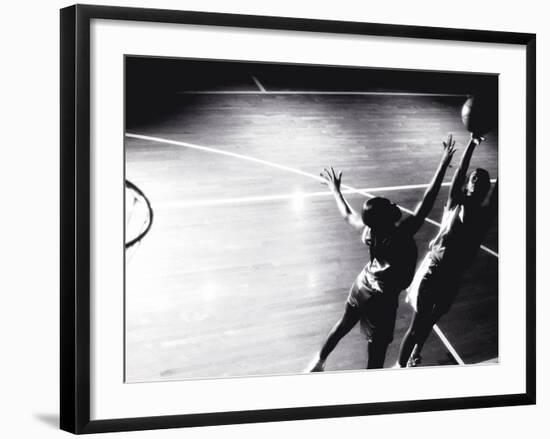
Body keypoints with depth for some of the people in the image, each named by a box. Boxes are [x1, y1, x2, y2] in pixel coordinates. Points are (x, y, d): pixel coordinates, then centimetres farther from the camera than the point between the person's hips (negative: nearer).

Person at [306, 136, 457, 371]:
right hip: (382, 299, -7)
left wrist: (335, 190, 22)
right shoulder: (401, 234, -31)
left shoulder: (368, 231, -15)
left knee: (344, 324, 31)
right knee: (376, 353, 7)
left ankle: (318, 361, 51)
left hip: (361, 287, 7)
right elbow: (426, 202, -31)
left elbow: (347, 214, 6)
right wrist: (444, 163, -29)